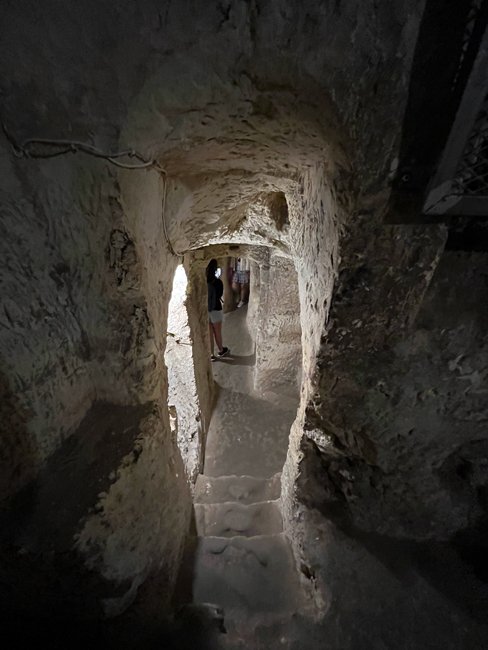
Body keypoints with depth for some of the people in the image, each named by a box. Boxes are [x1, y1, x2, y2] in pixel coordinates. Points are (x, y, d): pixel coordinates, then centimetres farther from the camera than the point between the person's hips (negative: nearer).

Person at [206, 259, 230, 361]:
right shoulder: (218, 282, -16)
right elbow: (220, 294, -2)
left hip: (205, 309, 3)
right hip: (215, 309, -3)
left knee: (209, 333, 12)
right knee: (217, 332, 15)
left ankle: (211, 354, 19)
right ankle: (221, 350, 35)